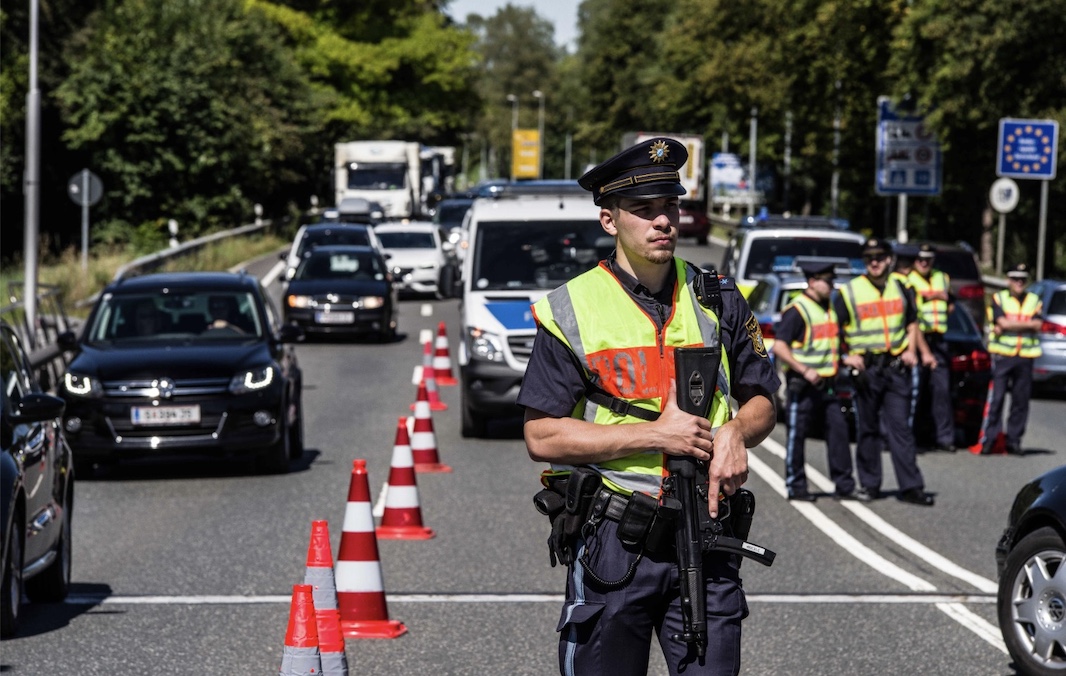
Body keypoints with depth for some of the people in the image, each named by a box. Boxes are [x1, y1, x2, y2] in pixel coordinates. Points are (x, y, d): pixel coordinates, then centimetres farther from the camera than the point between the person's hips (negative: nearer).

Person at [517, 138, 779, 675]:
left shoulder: (717, 302, 9)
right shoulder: (571, 311, -2)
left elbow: (761, 402, 17)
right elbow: (541, 437, -6)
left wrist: (736, 432, -8)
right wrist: (654, 434, -13)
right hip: (612, 543, -2)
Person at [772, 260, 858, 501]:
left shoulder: (829, 308, 15)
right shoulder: (797, 311, -11)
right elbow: (779, 347, -17)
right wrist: (804, 370, -22)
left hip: (826, 384, 8)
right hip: (803, 384, -8)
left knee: (838, 429, 3)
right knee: (797, 435, 0)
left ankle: (844, 485, 6)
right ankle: (796, 487, 7)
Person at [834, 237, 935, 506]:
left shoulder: (900, 288, 11)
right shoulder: (849, 292, 2)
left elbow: (912, 323, 22)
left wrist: (911, 350, 7)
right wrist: (846, 355, -9)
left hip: (896, 367, 1)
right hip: (866, 369, -1)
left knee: (900, 426, -2)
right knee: (868, 429, 5)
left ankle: (911, 486, -3)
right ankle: (869, 484, 14)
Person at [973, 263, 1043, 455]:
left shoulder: (1034, 301, 13)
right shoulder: (998, 298, 6)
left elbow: (1038, 324, -3)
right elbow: (1003, 322, -9)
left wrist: (1011, 325, -9)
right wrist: (1027, 324, -5)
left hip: (1025, 358, 3)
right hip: (1002, 355, -3)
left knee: (1021, 401, 2)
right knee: (996, 398, -6)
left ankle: (1014, 440, 8)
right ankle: (988, 439, -3)